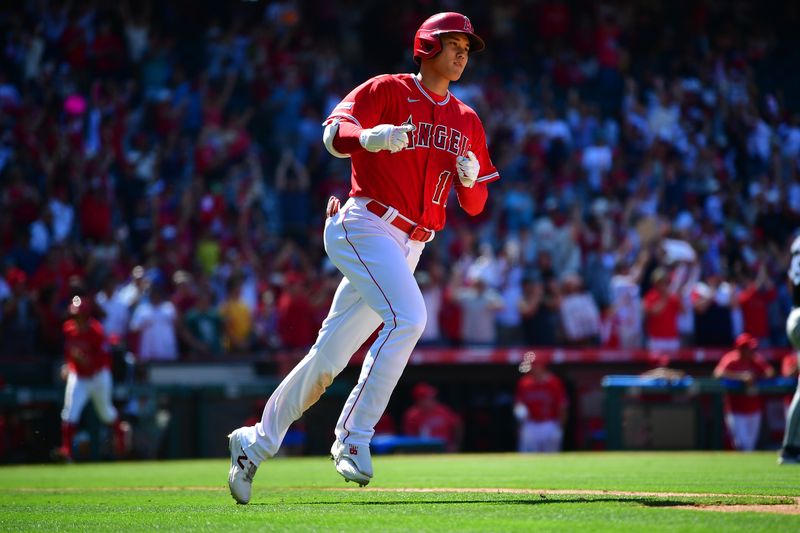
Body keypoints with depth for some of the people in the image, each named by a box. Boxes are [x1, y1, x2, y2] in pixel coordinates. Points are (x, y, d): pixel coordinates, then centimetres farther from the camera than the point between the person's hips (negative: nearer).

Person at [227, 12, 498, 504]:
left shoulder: (467, 121, 16)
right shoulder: (388, 91, -1)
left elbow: (475, 205, 15)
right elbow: (334, 133, -15)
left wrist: (470, 178, -8)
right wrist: (370, 137, -36)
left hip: (408, 247, 6)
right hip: (364, 225, -6)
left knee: (328, 357, 7)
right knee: (407, 316, -28)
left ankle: (256, 443, 18)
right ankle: (354, 439, -24)